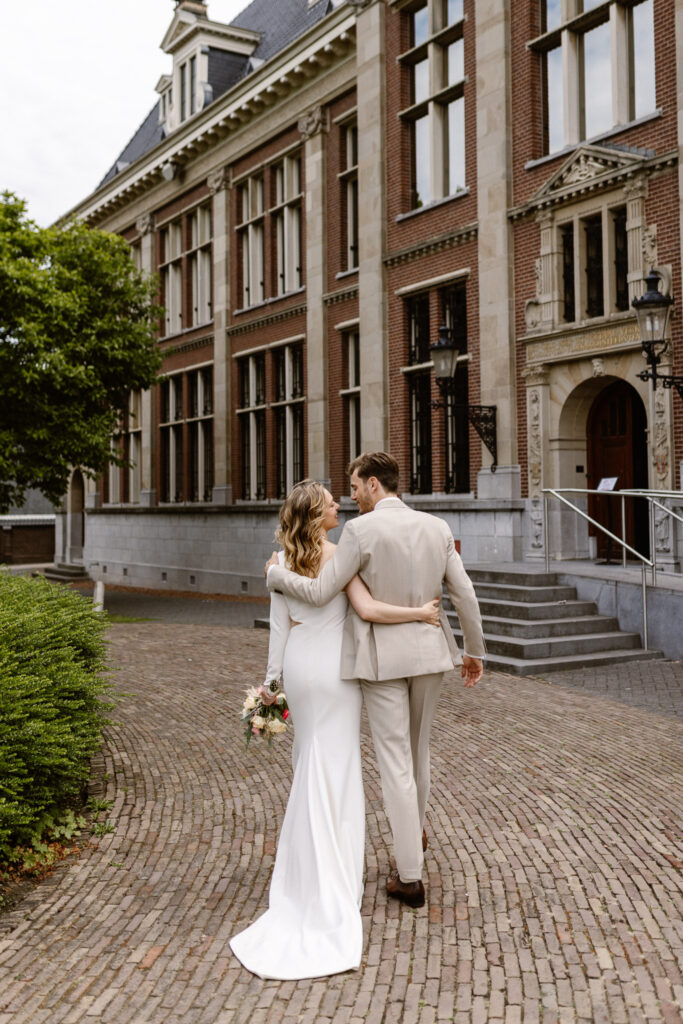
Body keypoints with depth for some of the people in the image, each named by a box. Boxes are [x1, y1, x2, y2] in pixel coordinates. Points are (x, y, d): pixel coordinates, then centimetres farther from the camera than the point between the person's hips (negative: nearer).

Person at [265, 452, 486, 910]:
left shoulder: (361, 530, -14)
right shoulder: (437, 527, 1)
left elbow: (319, 592, -14)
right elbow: (465, 595, 3)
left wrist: (275, 572, 3)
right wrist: (475, 651, 15)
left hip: (382, 658, -5)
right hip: (429, 651, 5)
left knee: (396, 763, 2)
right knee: (418, 747, 25)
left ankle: (411, 876, 8)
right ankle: (416, 829, 46)